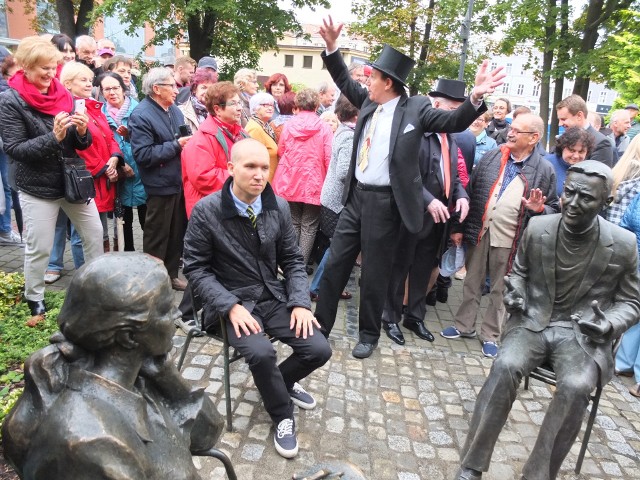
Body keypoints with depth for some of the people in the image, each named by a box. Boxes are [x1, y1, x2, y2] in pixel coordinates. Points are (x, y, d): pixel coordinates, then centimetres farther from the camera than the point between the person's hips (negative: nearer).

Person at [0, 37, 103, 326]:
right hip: (37, 187, -5)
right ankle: (35, 301, 23)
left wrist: (82, 132, -15)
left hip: (73, 180, 5)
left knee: (95, 233, 12)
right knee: (39, 248, 4)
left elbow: (81, 144, 8)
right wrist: (53, 137, -26)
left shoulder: (62, 94, 5)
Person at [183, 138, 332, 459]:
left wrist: (301, 302, -8)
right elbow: (195, 268, -9)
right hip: (234, 301, -4)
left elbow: (292, 260, 6)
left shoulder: (279, 207, -1)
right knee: (261, 353, -29)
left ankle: (281, 381, 26)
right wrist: (231, 306, -20)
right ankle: (283, 415, 4)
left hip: (275, 297, 4)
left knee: (319, 350, -9)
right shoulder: (206, 211, -12)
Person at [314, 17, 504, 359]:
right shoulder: (368, 102, 10)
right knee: (335, 264, 10)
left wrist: (476, 98, -26)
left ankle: (369, 335, 25)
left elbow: (454, 122, -8)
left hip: (384, 202, -5)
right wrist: (331, 47, 9)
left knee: (374, 272, 6)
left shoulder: (415, 108, -4)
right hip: (356, 196, 5)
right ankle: (320, 327, 24)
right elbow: (344, 81, 20)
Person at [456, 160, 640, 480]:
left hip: (583, 334, 0)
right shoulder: (537, 228, -3)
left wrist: (608, 325, -16)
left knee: (575, 388, -31)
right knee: (505, 367, -28)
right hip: (533, 322, 1)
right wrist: (515, 291, -10)